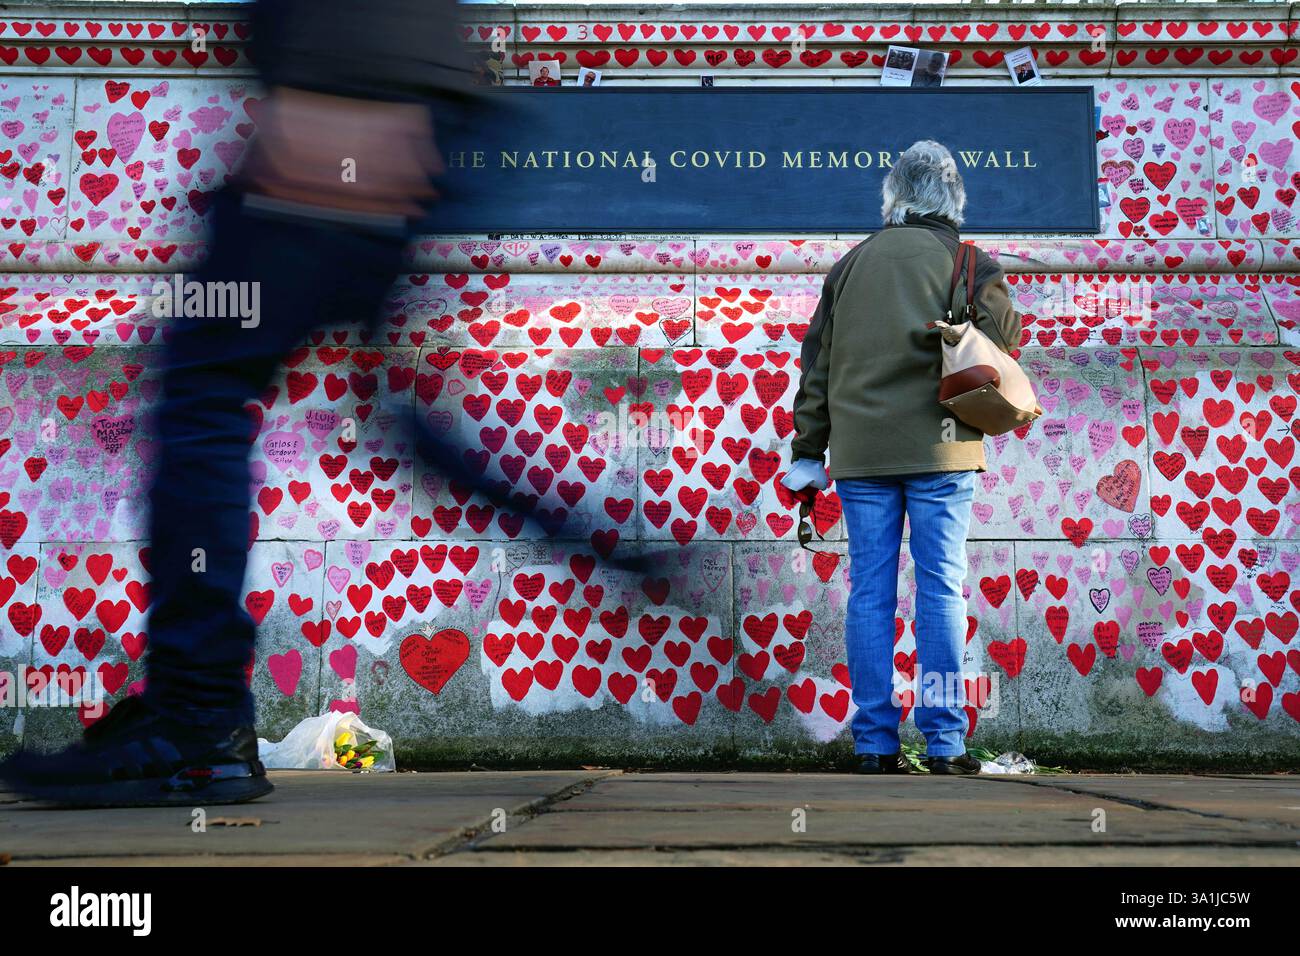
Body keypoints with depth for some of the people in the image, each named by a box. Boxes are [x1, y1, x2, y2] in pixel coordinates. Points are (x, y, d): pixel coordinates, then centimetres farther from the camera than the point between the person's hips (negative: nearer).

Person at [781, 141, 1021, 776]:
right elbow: (1002, 336, -8)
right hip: (938, 449, -3)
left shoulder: (851, 263, 14)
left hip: (859, 451, 3)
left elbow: (817, 360, 13)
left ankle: (875, 742, 4)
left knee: (869, 591, 4)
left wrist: (807, 452, 16)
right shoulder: (963, 260, 3)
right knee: (941, 588, 0)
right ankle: (944, 741, -2)